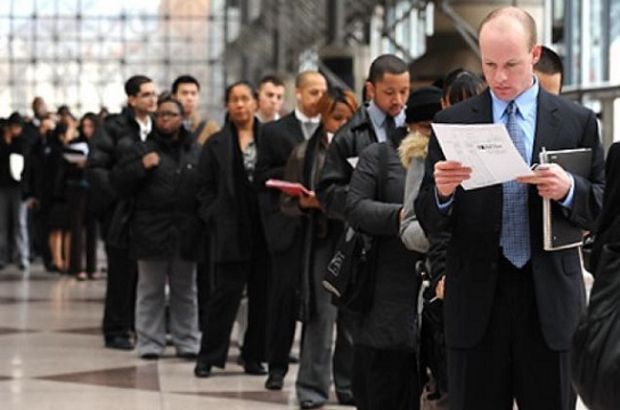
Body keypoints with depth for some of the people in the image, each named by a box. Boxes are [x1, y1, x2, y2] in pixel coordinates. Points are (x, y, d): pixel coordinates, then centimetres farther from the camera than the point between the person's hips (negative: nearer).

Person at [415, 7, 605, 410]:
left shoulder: (578, 122, 4)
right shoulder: (452, 122, 4)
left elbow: (603, 210, 4)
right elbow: (428, 221, 4)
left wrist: (569, 189, -17)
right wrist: (442, 192, -18)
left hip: (551, 301, 0)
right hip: (476, 300, 0)